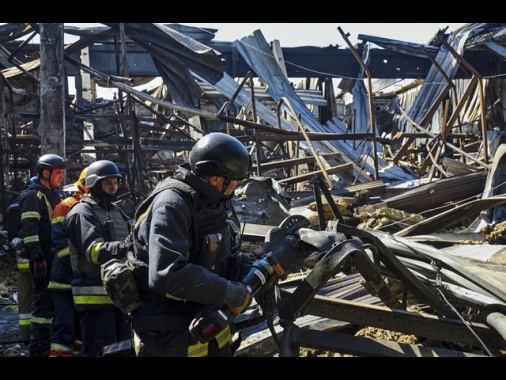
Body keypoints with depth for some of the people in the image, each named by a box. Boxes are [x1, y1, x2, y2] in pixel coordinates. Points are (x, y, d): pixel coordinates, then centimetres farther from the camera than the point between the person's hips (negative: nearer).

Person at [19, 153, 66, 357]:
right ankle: (39, 349, -1)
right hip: (45, 258, -9)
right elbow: (29, 229, -16)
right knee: (44, 300, -7)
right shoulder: (34, 195, -7)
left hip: (59, 256, 9)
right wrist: (37, 257, -24)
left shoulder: (57, 194, 20)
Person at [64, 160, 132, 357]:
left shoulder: (116, 211, 18)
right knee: (100, 351, -6)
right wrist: (125, 246, -40)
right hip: (96, 297, -8)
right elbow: (94, 250, -25)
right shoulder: (82, 213, -10)